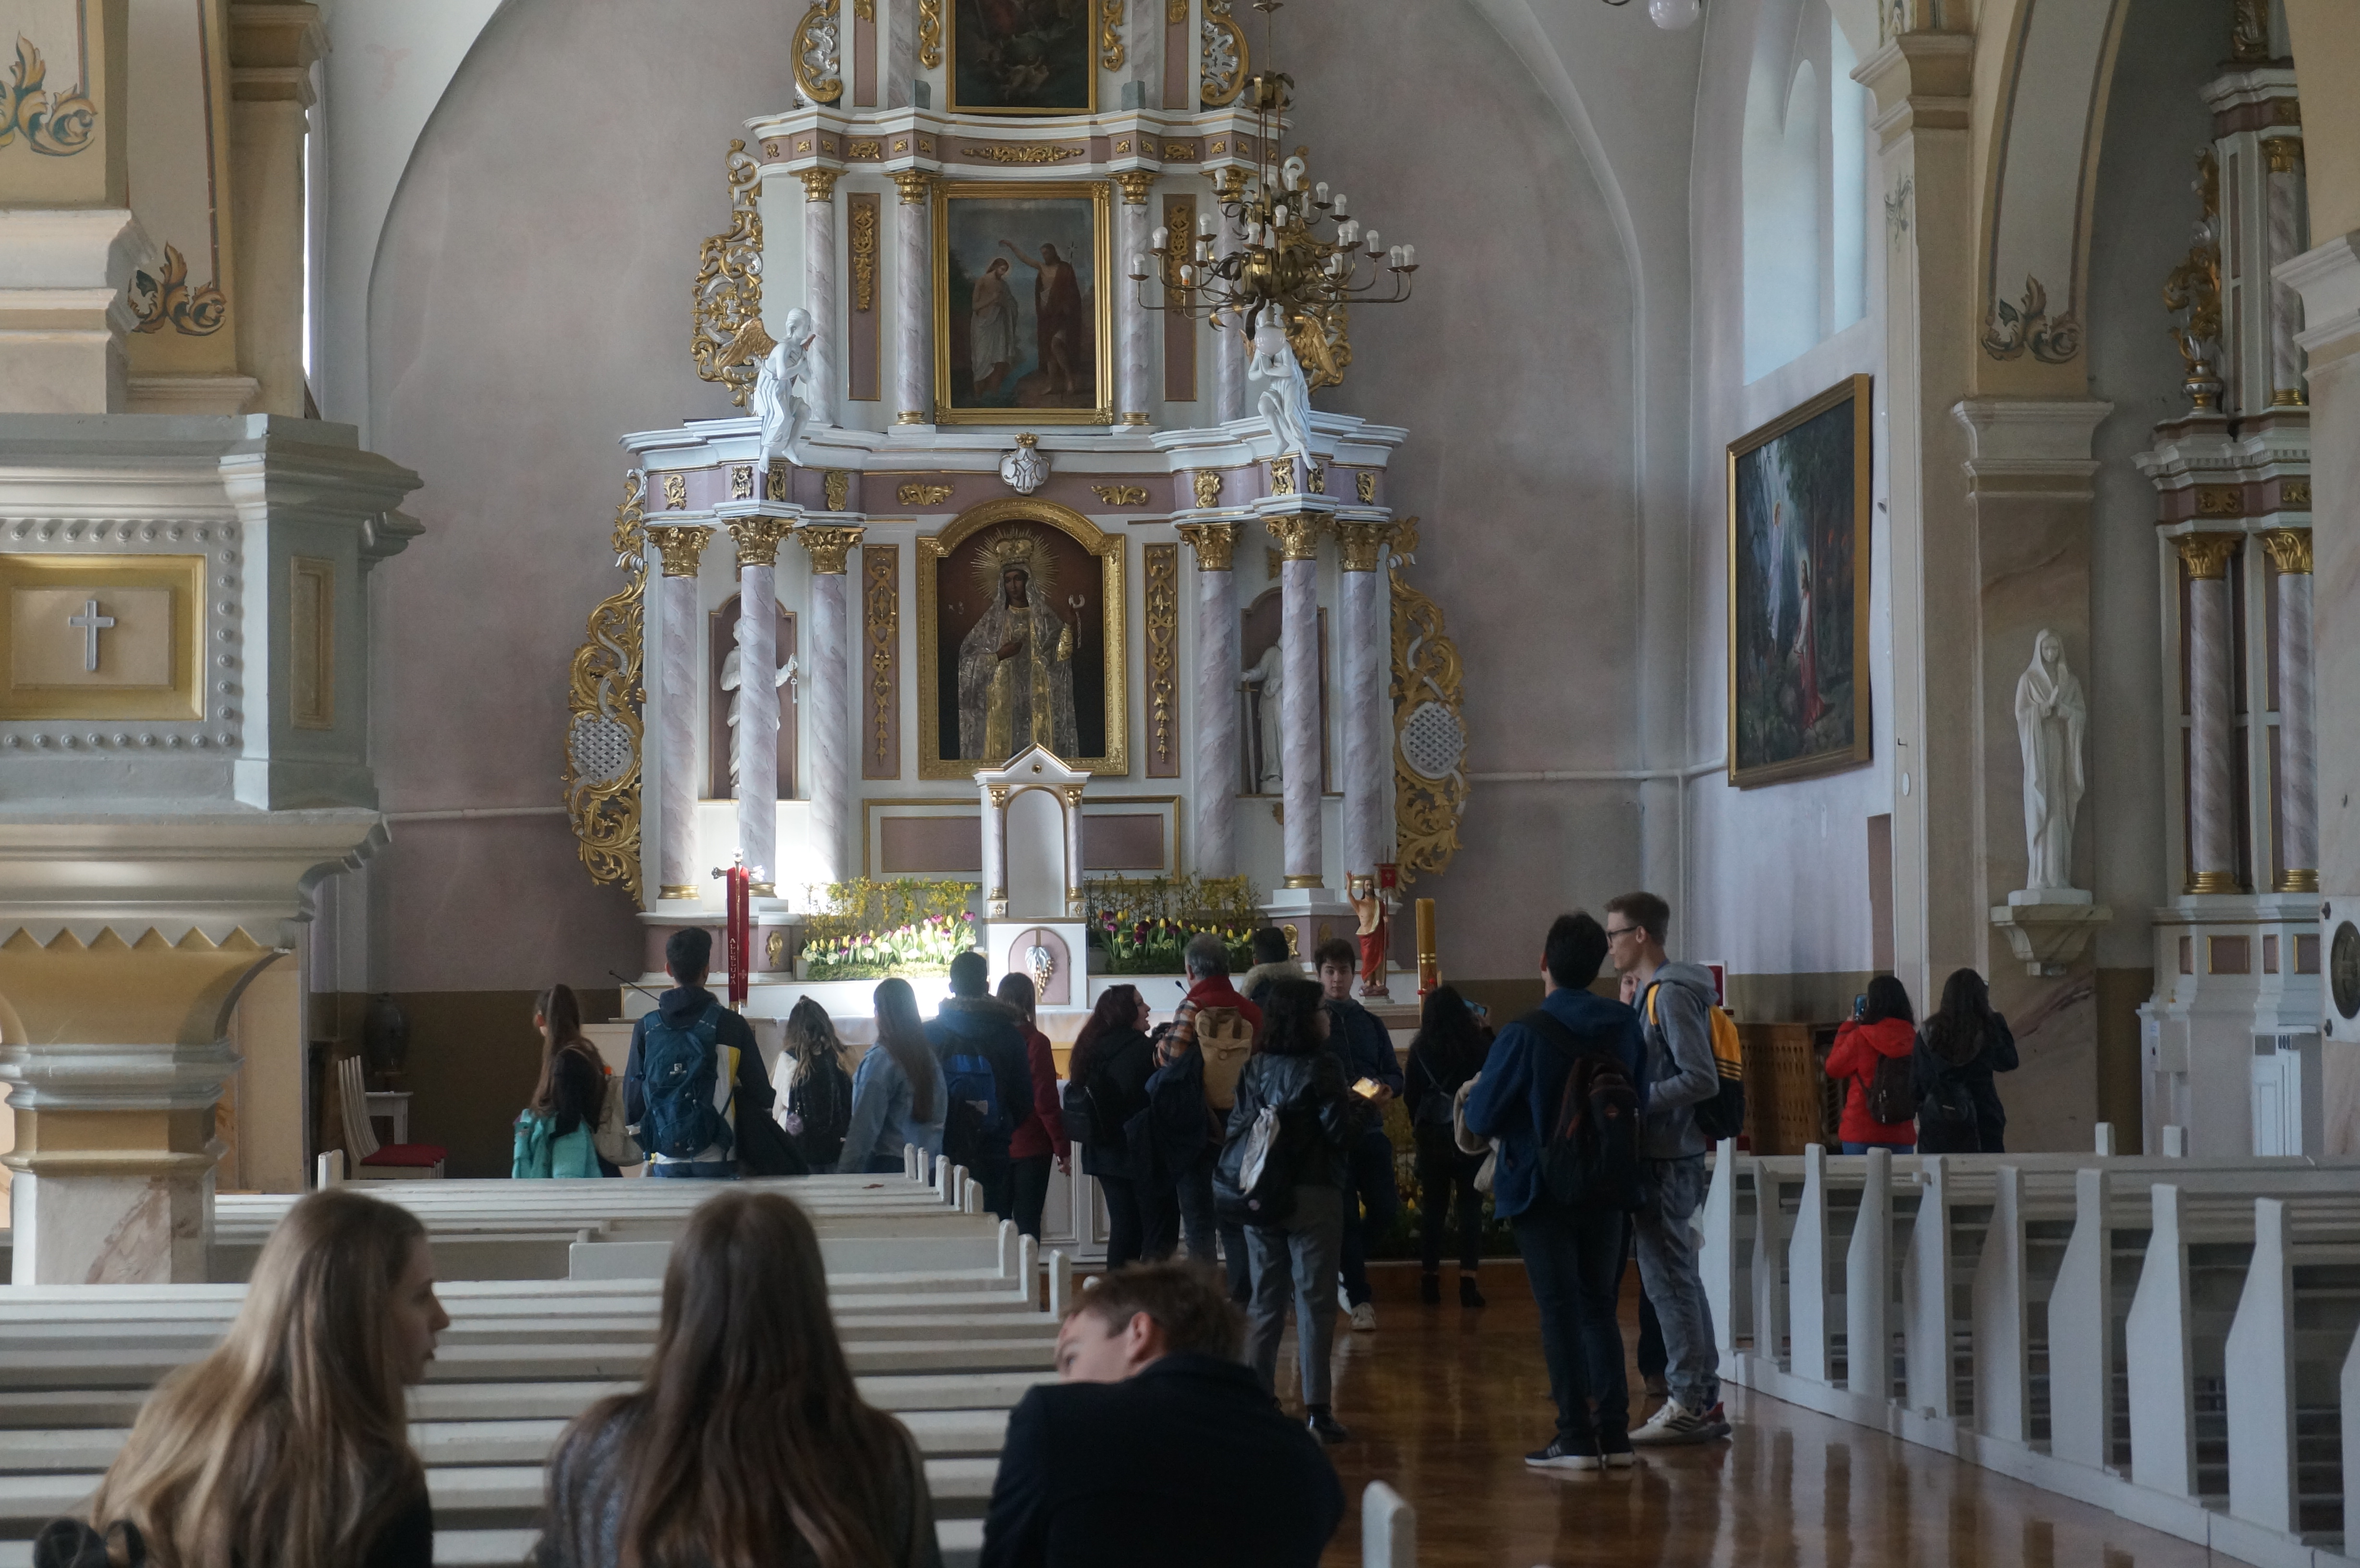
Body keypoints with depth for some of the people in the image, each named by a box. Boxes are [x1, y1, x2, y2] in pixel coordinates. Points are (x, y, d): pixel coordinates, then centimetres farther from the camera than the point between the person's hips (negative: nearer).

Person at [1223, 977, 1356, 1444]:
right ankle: (1317, 1409, -5)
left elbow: (1237, 1125, 3)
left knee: (1265, 1299, 12)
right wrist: (1357, 1114, 5)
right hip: (1313, 1193, -5)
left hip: (1260, 1195, 5)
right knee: (1314, 1300, -2)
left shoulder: (1255, 1067, 5)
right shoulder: (1321, 1065, -10)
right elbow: (1340, 1130, -14)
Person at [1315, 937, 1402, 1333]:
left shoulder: (1369, 1023, 14)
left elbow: (1394, 1073, 12)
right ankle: (1360, 1300, 4)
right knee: (1346, 1216, -3)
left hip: (1369, 1128, 4)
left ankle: (1346, 1261, 27)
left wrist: (1387, 1090, -11)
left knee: (1385, 1211, -1)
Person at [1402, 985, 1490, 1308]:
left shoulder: (1421, 1049, -4)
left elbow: (1409, 1095, 4)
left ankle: (1431, 1280, 11)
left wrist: (1417, 1123, 19)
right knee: (1471, 1206, 3)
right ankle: (1468, 1282, -5)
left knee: (1433, 1208, 9)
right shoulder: (1480, 1045, -6)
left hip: (1432, 1135, 1)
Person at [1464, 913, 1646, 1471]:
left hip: (1541, 1189, -4)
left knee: (1560, 1310, 1)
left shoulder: (1524, 1036, -17)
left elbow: (1481, 1119, -12)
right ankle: (1615, 1434, 11)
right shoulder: (1625, 1027, -2)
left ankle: (1576, 1437, 0)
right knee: (1599, 1307, 13)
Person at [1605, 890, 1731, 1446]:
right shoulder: (1653, 993, 16)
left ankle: (1690, 1404, -3)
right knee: (1679, 1279, 13)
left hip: (1667, 1160, -10)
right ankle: (1704, 1402, 18)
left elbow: (1701, 1079, -21)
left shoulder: (1671, 994, -15)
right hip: (1666, 1155, 10)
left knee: (1669, 1279, -6)